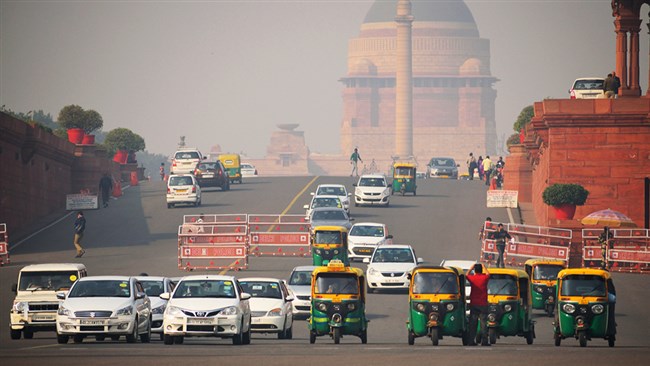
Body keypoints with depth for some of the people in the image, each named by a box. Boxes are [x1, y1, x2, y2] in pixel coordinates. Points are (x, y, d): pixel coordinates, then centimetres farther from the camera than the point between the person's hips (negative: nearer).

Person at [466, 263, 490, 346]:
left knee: (472, 324, 4)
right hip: (483, 304, -1)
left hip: (473, 304, 1)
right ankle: (484, 341, -6)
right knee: (483, 323, -2)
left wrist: (472, 267, 31)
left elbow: (467, 275, 21)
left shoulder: (472, 278, -2)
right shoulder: (485, 278, -4)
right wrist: (483, 266, 31)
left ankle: (471, 340, 2)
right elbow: (488, 274, 20)